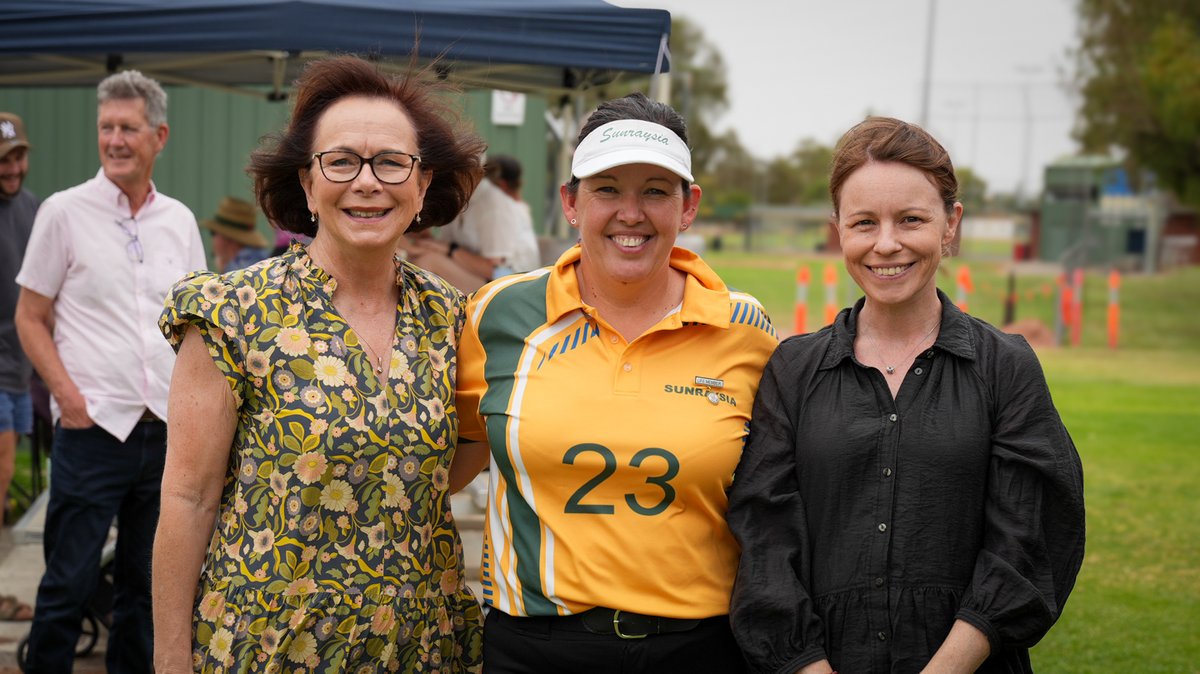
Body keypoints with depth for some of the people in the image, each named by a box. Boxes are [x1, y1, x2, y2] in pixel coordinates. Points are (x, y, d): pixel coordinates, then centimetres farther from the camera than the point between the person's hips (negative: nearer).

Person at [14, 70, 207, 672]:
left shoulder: (179, 221, 9)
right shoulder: (64, 212, -2)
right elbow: (30, 318, 0)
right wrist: (67, 392, -12)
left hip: (167, 428, 4)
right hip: (93, 427, -4)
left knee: (144, 584, 14)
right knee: (69, 584, 0)